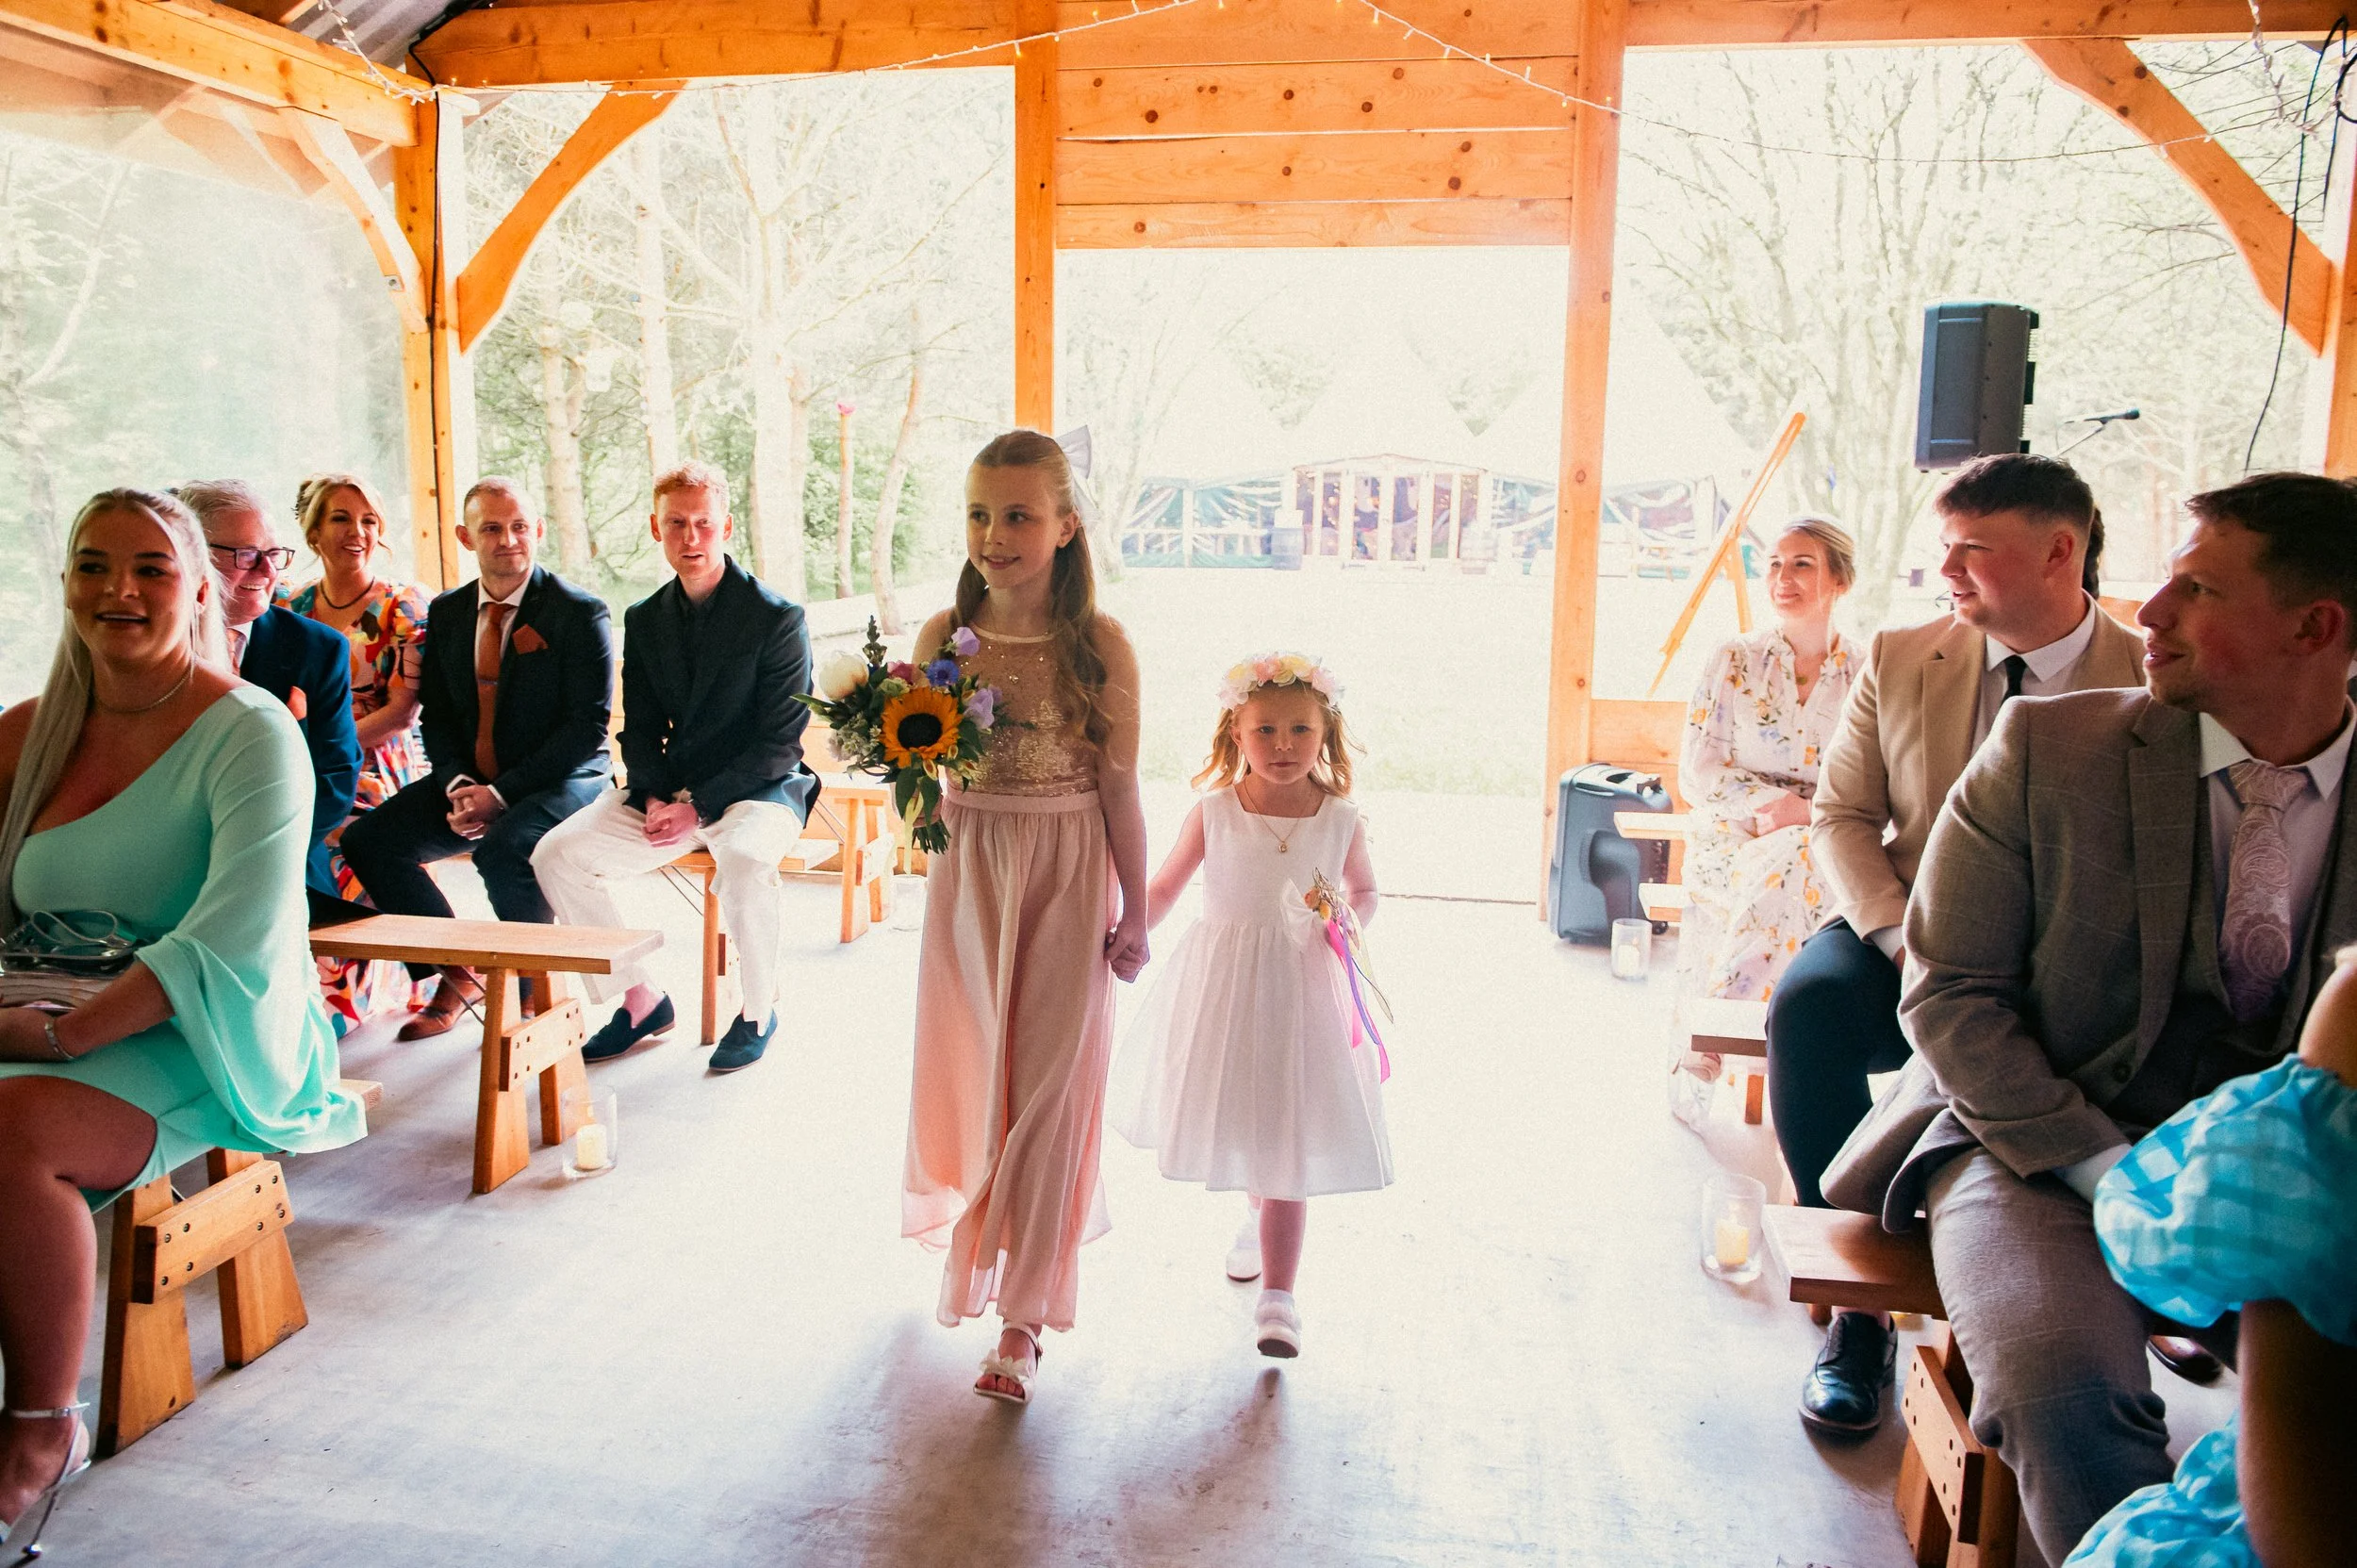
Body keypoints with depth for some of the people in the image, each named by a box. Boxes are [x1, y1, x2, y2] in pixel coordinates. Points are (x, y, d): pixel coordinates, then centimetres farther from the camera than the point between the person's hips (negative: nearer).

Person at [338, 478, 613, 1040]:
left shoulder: (581, 613, -8)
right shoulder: (446, 613, 11)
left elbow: (588, 725, -14)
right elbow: (437, 716, 13)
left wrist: (502, 793, -20)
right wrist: (456, 785, -9)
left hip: (558, 782, -6)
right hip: (470, 783, 6)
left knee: (502, 850, -35)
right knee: (367, 840, -11)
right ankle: (456, 974, 3)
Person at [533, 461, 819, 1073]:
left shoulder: (777, 617, -10)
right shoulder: (644, 620, 9)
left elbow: (779, 742, -13)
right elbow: (639, 730, 11)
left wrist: (699, 807, -20)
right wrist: (655, 799, -10)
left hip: (756, 790, -6)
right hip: (666, 792, 6)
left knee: (743, 856, -38)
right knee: (556, 855, -11)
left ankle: (758, 1011, -14)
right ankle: (639, 999, 4)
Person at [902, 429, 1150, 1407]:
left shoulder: (1100, 645, -10)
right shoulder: (943, 636, -2)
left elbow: (1119, 792, -4)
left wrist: (1134, 915, -1)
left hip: (1067, 876, -3)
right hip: (966, 872, 3)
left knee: (1047, 1086, 0)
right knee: (963, 1070, 16)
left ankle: (1024, 1316, 12)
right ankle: (969, 1213, 49)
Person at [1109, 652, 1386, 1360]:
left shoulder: (1342, 820, -6)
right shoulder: (1213, 813, -8)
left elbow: (1364, 889, 10)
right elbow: (1163, 888, 3)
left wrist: (1349, 922, -9)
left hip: (1303, 987, -1)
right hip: (1221, 981, 1)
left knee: (1288, 1139, -2)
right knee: (1227, 1120, 17)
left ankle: (1277, 1296, 8)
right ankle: (1262, 1211, 50)